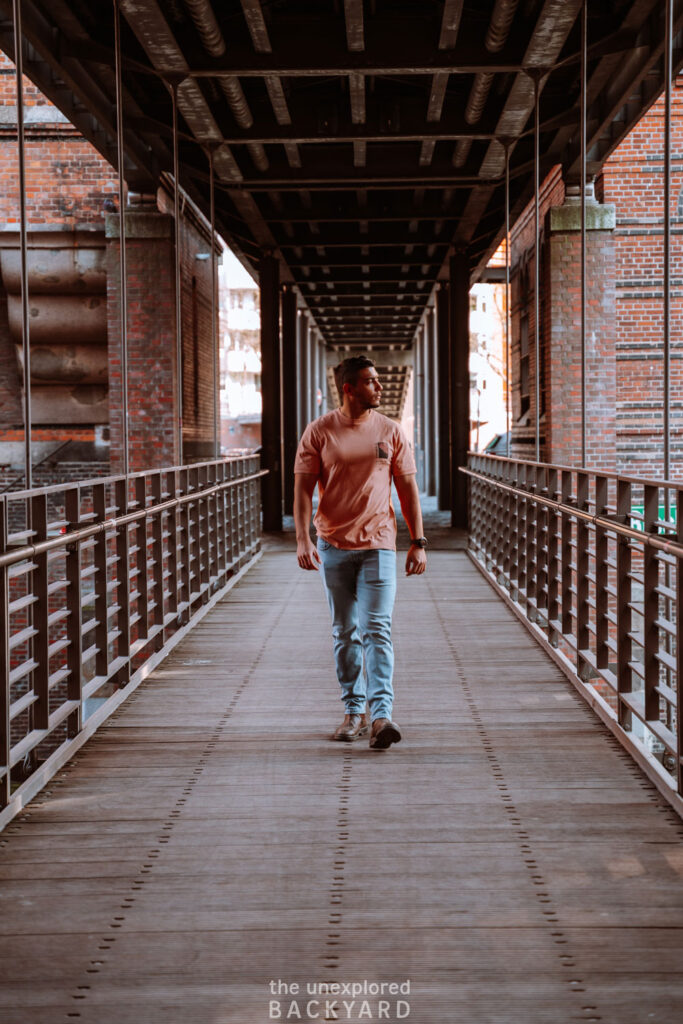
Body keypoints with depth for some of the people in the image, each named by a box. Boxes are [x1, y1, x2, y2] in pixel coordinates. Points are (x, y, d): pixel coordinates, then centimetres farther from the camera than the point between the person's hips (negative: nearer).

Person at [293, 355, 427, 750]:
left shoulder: (391, 431, 5)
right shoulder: (319, 432, 1)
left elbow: (408, 489, 8)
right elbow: (304, 488, -1)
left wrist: (418, 543, 3)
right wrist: (303, 539, -12)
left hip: (378, 544, -1)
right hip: (333, 546, 1)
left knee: (377, 629, -11)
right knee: (345, 632, 9)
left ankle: (381, 715, -16)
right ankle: (354, 711, 20)